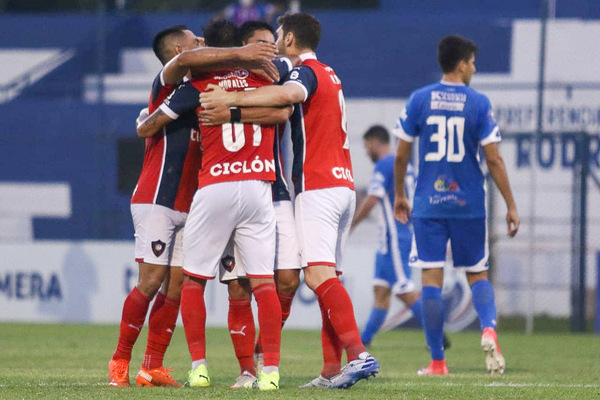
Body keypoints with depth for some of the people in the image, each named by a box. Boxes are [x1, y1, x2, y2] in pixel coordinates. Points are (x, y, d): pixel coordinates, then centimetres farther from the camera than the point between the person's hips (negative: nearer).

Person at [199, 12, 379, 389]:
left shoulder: (306, 72, -7)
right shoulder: (329, 75, 23)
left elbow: (286, 94, -31)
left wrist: (233, 98, -29)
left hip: (317, 187, -9)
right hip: (343, 185, 9)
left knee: (319, 274, -17)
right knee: (327, 277, 7)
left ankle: (359, 354, -30)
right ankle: (332, 369, 3)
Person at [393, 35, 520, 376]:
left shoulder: (419, 100, 1)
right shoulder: (479, 103, -3)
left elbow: (401, 156, 4)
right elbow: (494, 159, -5)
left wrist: (400, 195, 19)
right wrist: (511, 206, 1)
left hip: (429, 204, 1)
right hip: (469, 204, 0)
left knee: (432, 279, 2)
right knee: (477, 274, 12)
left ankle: (437, 361, -1)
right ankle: (489, 329, -16)